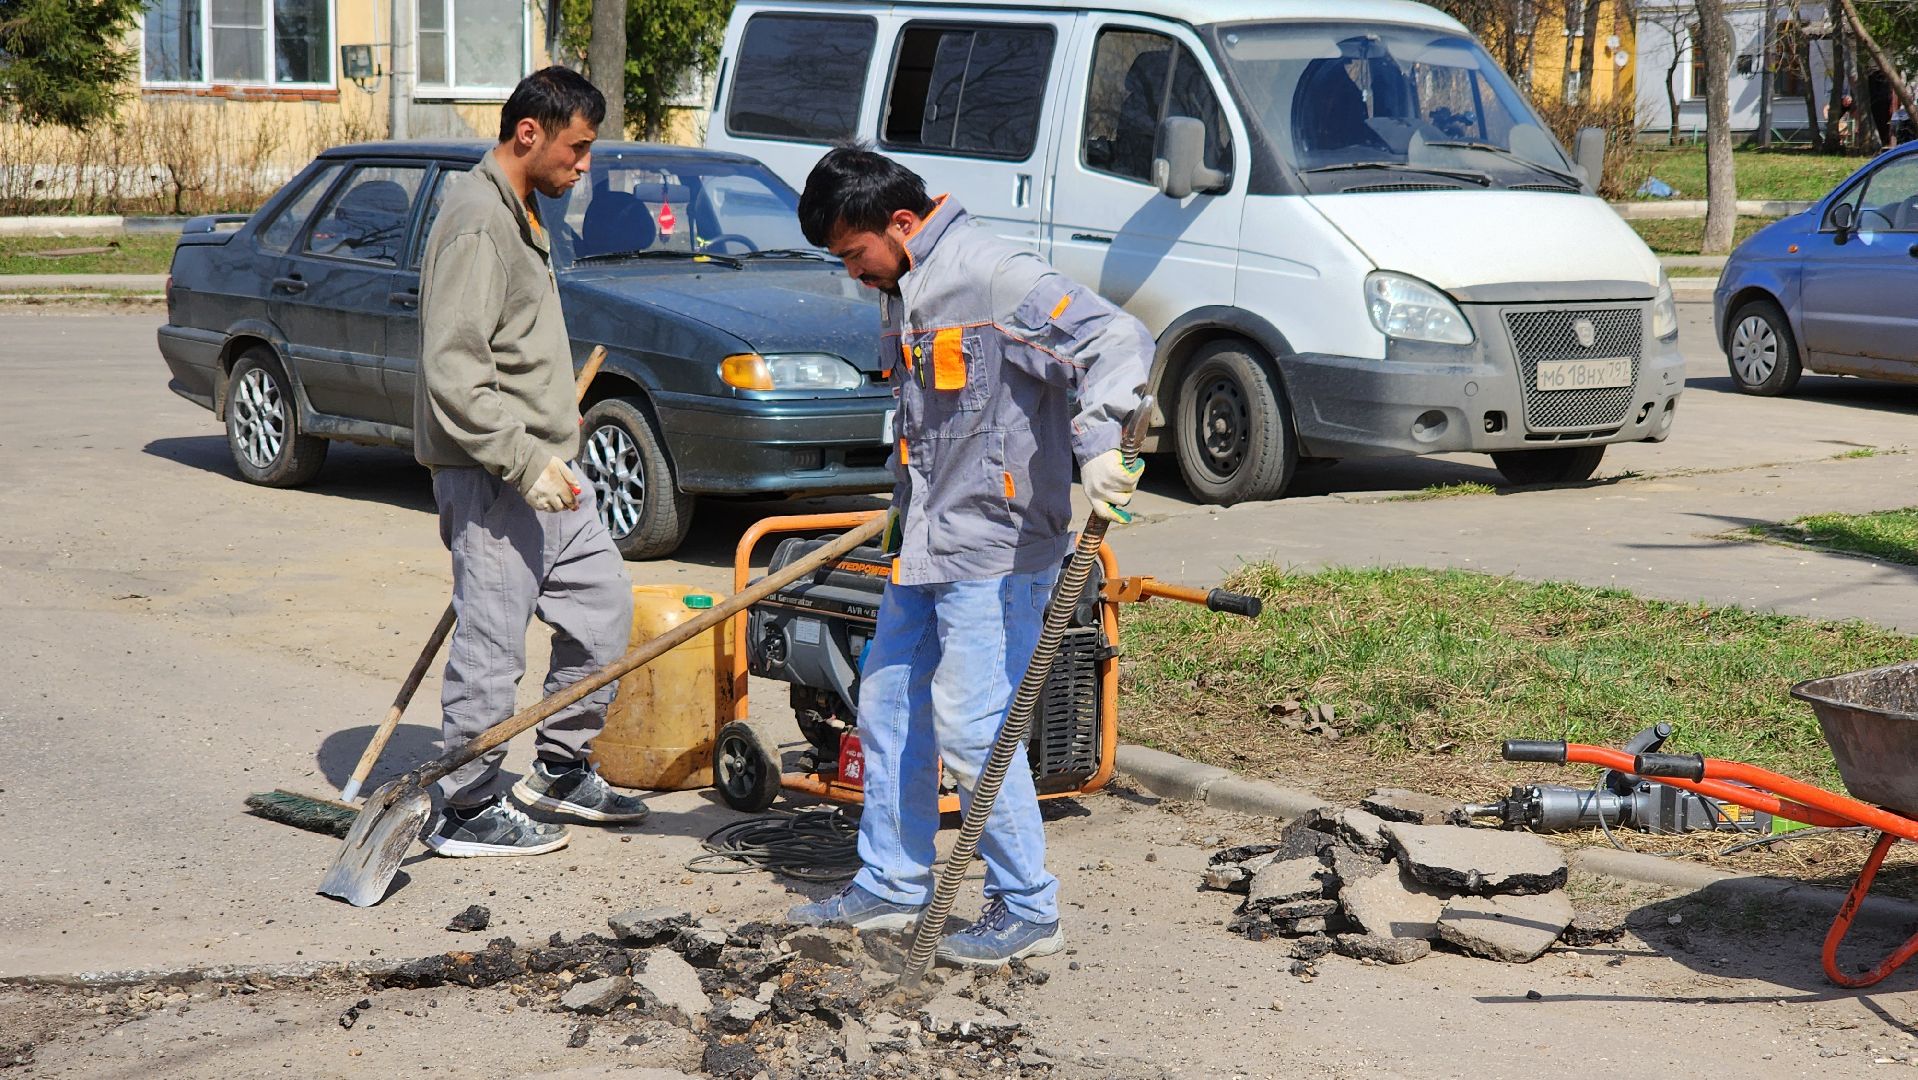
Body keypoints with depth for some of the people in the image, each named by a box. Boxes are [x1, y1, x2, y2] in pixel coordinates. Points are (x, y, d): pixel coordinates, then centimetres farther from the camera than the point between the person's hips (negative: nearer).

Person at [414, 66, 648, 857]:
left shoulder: (520, 212, 14)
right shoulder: (478, 221, -18)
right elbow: (452, 373, -24)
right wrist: (523, 461, -26)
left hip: (539, 466, 10)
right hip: (492, 474, -10)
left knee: (602, 601, 16)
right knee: (491, 645, -4)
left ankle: (560, 770, 27)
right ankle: (468, 812, 7)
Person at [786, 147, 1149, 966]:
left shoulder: (993, 276, -17)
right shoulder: (903, 295, 13)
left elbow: (1118, 339, -26)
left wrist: (1097, 445, -39)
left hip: (997, 545, -10)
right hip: (926, 546, 10)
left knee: (971, 728, -9)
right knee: (889, 710, 14)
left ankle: (1028, 911, 4)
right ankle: (891, 885, 27)